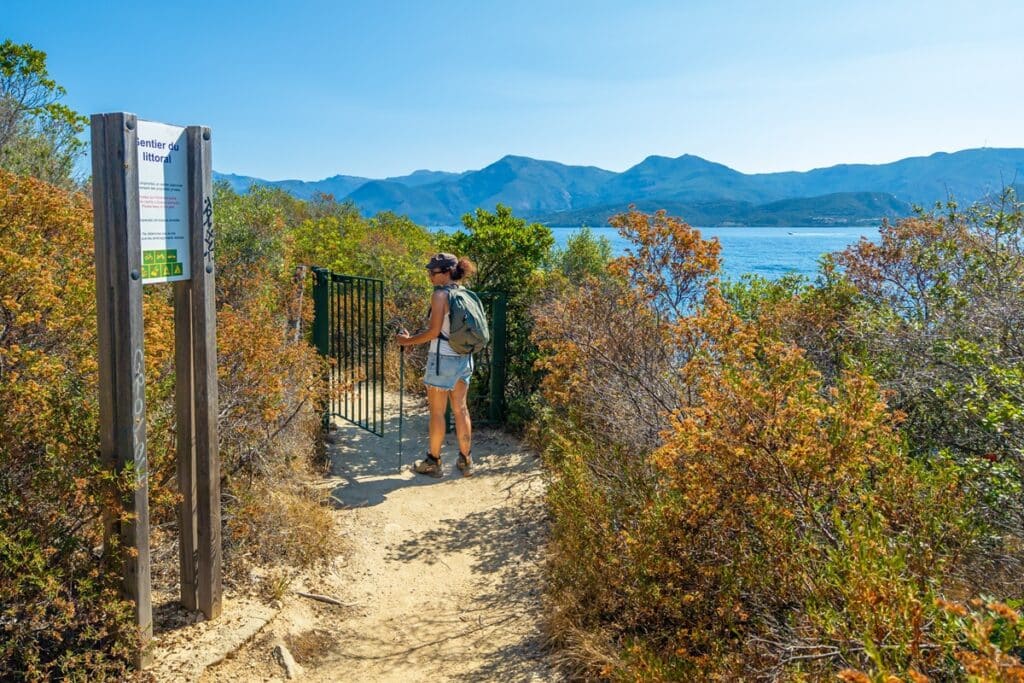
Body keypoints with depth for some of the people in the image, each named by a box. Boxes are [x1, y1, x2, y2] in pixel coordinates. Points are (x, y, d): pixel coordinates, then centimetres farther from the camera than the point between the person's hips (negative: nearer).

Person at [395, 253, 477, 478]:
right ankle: (466, 460, 19)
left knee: (437, 412, 3)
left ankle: (433, 462, 12)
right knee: (460, 409, 13)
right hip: (464, 358, 7)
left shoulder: (441, 294, -13)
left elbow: (434, 331, -16)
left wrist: (408, 340, -5)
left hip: (443, 358, -7)